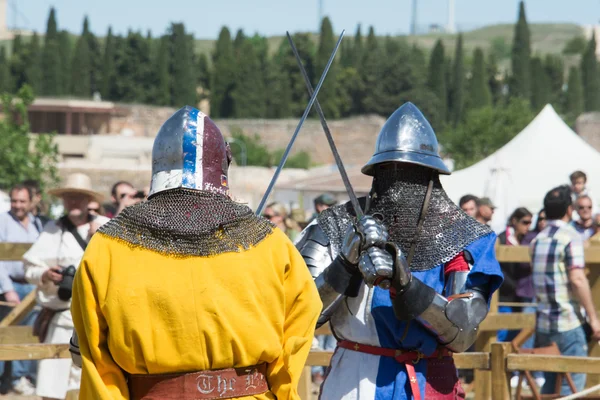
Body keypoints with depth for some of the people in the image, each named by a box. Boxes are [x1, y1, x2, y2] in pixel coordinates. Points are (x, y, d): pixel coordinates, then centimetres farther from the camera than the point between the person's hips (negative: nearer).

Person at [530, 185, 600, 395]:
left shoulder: (537, 240, 13)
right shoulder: (570, 237, -10)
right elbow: (577, 279, -19)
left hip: (543, 323, 7)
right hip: (568, 323, -7)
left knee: (550, 383, 12)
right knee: (572, 383, -5)